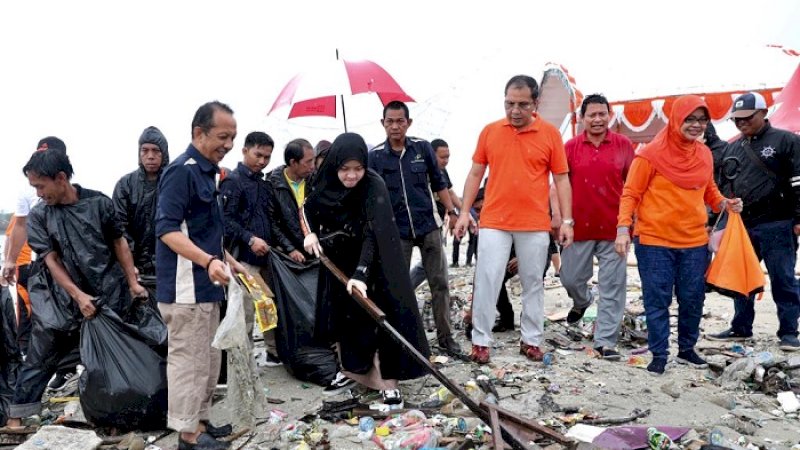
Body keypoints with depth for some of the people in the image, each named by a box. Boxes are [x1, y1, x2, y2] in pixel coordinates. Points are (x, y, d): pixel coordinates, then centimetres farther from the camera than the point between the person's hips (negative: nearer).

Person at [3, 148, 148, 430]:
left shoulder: (98, 203, -4)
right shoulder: (38, 216, -2)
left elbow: (119, 242, 3)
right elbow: (51, 260, -5)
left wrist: (133, 283, -1)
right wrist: (78, 296, -16)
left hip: (109, 296, 0)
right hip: (64, 299, 0)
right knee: (40, 358, 3)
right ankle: (16, 416, 15)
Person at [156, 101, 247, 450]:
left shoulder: (205, 171, 15)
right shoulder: (182, 170, -15)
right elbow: (167, 229, -23)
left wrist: (229, 261, 22)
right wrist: (208, 261, -33)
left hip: (204, 287, 10)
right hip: (187, 288, -10)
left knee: (207, 360, 18)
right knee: (189, 361, 0)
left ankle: (200, 421, 30)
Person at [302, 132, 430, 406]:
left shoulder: (374, 186, -25)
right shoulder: (325, 183, -12)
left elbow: (373, 233, -34)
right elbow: (309, 209, 10)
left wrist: (360, 273, -44)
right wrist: (311, 233, -9)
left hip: (372, 263, -5)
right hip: (339, 261, 5)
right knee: (343, 316, 14)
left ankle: (388, 382, -2)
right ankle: (350, 370, 32)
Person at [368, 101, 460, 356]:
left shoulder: (423, 148, 0)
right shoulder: (375, 156, -3)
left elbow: (438, 183, 8)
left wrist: (451, 211, 5)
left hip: (429, 225, 1)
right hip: (397, 231, -1)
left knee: (439, 282, 4)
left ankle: (445, 336, 15)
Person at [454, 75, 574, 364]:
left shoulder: (550, 134, 0)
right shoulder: (489, 131, 3)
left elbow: (561, 179, 3)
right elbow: (475, 174, 8)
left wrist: (567, 220, -2)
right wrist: (464, 212, 2)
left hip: (535, 225, 0)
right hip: (493, 223, 0)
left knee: (533, 283, 10)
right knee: (486, 281, 0)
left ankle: (531, 340, 23)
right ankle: (481, 341, 12)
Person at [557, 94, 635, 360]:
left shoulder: (624, 145, 2)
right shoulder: (571, 147, 2)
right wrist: (558, 214, -4)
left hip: (613, 227, -1)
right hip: (579, 226, 1)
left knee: (612, 286, 1)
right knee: (570, 278, 10)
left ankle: (606, 342, 10)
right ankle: (581, 301, 46)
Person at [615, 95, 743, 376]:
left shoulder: (704, 154, 8)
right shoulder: (652, 154, -9)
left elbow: (709, 190, 21)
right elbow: (630, 194, -7)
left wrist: (724, 203, 0)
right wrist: (623, 228, -17)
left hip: (695, 241, 5)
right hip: (654, 241, -5)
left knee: (693, 299, 13)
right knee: (657, 301, 2)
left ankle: (687, 349, 31)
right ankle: (659, 355, 15)